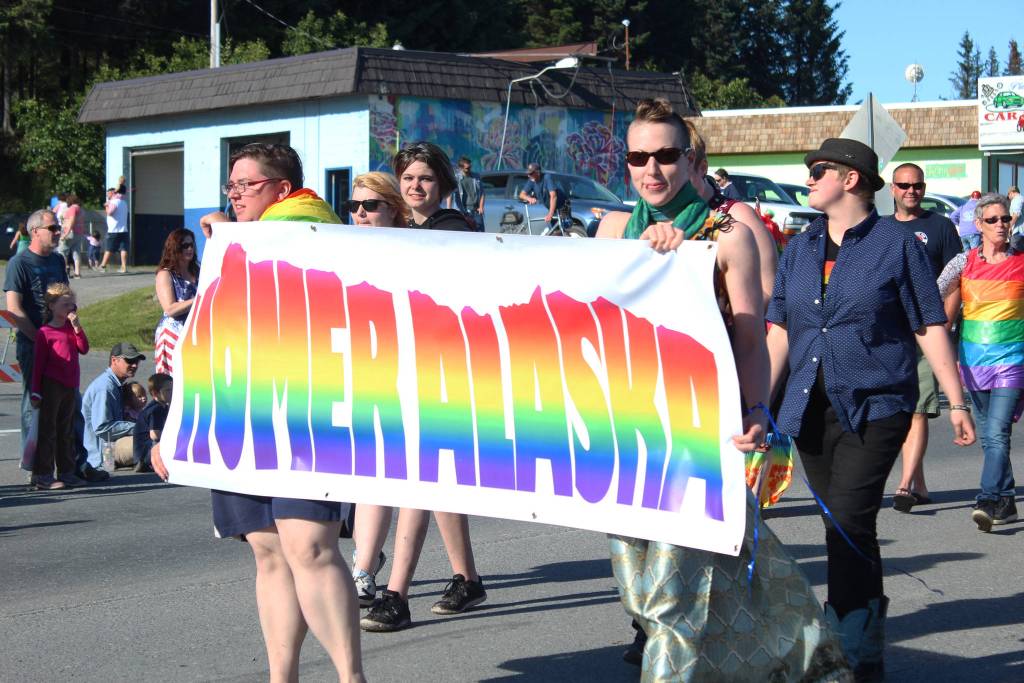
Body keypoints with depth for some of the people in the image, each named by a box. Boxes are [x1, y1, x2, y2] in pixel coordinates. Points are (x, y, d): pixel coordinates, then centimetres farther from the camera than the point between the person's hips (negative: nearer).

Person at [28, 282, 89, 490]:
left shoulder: (71, 328, 12)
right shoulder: (44, 332, -7)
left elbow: (84, 349, -1)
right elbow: (38, 364, -7)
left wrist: (77, 327, -11)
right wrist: (36, 393, -9)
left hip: (70, 387, 6)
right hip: (51, 386, -6)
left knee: (67, 432, 12)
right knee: (48, 431, -2)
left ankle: (67, 473, 19)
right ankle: (43, 475, 2)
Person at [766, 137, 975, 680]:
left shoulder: (895, 243, -2)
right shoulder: (799, 248, 12)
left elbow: (929, 328, -1)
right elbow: (779, 331, 13)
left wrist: (956, 403, -3)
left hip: (874, 406, -5)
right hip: (811, 409, 5)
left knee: (849, 525, -16)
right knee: (847, 532, 11)